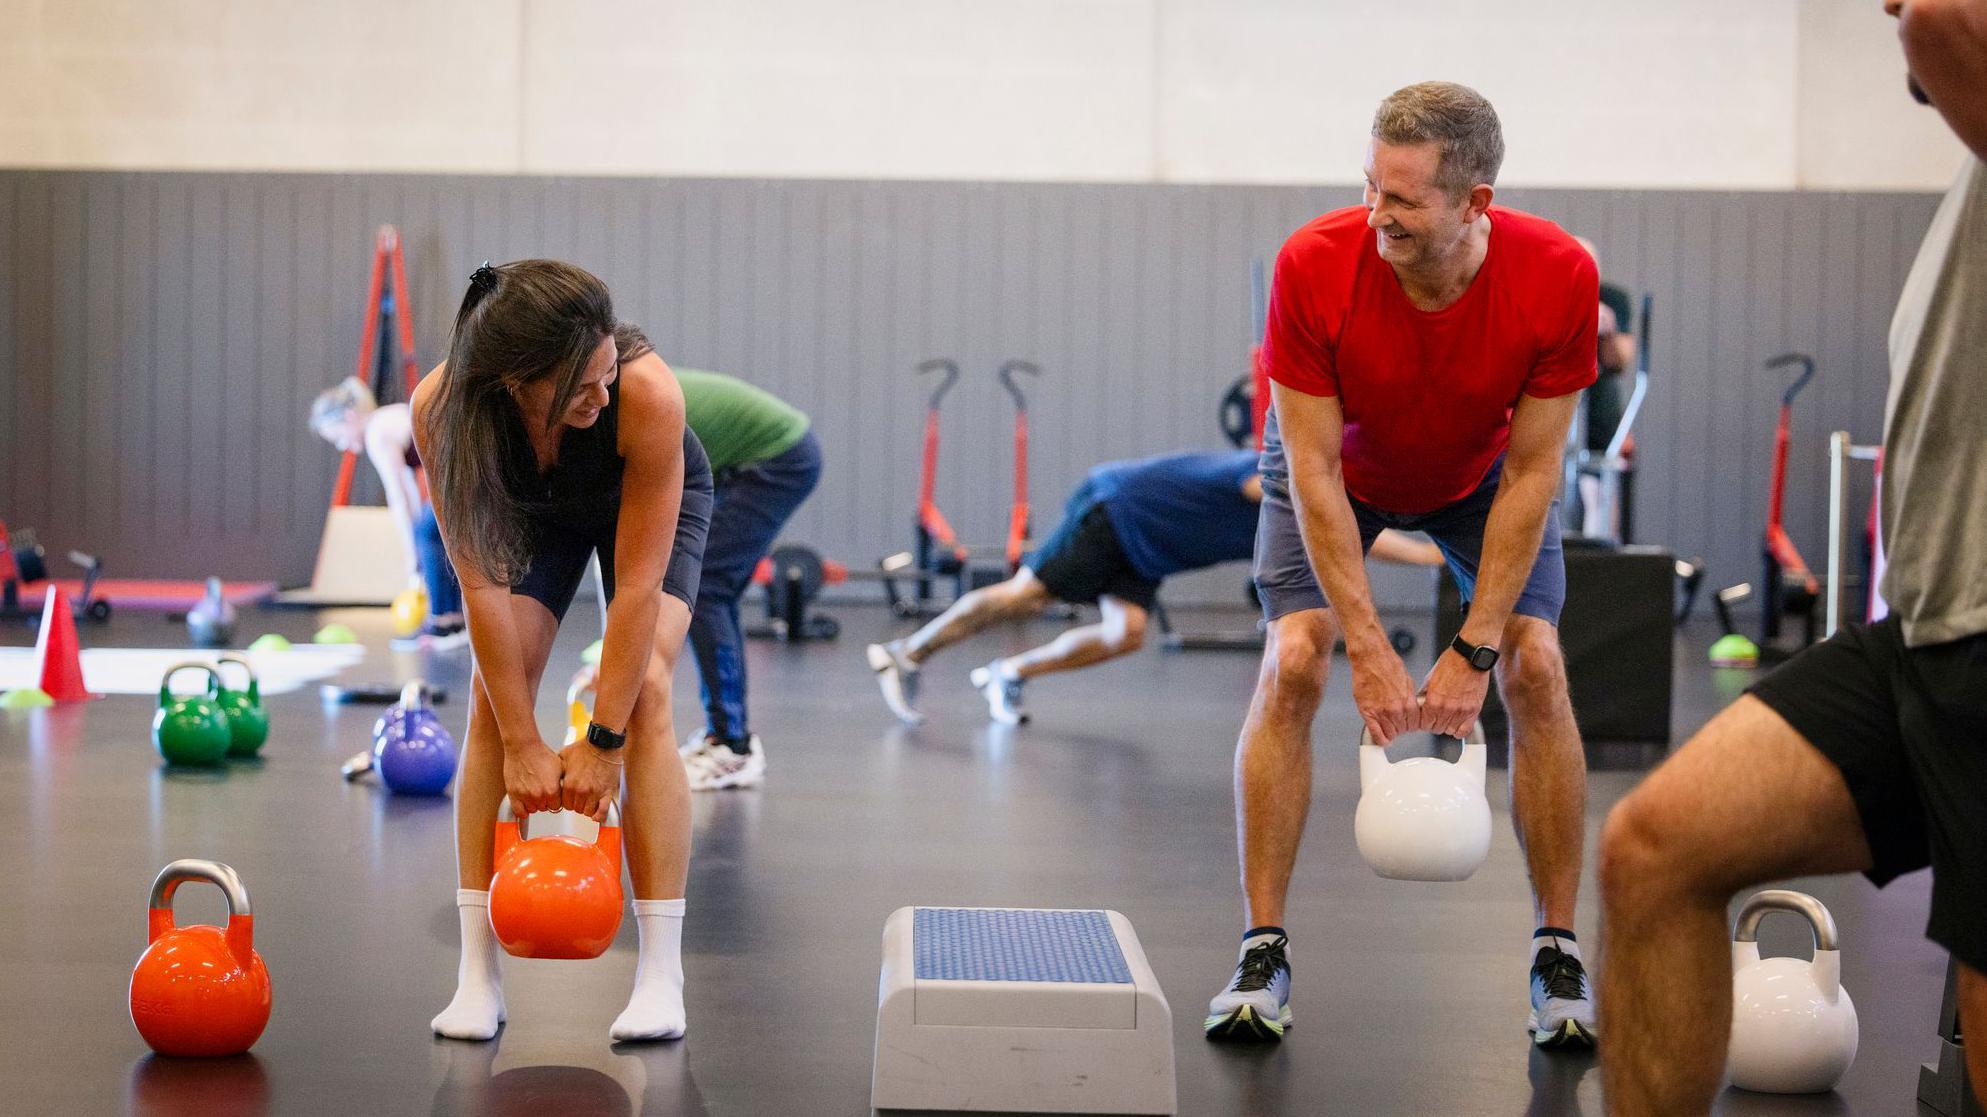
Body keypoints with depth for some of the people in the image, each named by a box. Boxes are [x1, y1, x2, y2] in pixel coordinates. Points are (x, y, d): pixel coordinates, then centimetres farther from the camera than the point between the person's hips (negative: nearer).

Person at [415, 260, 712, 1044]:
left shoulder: (647, 393, -44)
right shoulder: (441, 407, -38)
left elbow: (637, 582, -36)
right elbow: (481, 583, -29)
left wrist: (603, 742, -31)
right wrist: (523, 745, -26)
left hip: (654, 499, -2)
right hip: (531, 509, 2)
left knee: (645, 693, -20)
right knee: (492, 698, -13)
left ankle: (661, 974, -18)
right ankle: (478, 974, -10)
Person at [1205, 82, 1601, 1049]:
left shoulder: (1559, 277, -34)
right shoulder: (1314, 266, -36)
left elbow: (1530, 474, -25)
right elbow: (1315, 469, -28)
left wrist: (1475, 648, -26)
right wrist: (1368, 648, -30)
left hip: (1479, 474, 1)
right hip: (1336, 467, -1)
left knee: (1535, 668, -14)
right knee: (1292, 662, -18)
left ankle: (1558, 955, -1)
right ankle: (1262, 952, -10)